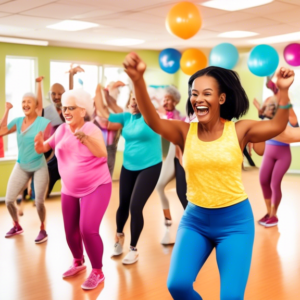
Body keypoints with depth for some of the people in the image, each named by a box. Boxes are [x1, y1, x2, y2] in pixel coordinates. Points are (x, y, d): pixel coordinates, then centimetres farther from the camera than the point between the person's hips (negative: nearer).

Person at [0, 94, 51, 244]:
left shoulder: (44, 122, -13)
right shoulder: (18, 121, 0)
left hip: (39, 167, -4)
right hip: (21, 166, 5)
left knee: (39, 202, -6)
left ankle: (43, 230, 19)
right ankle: (16, 226, 30)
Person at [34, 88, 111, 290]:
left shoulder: (91, 129, -17)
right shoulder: (62, 130, -1)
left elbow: (102, 154, -29)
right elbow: (43, 148, 7)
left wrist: (85, 138, -42)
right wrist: (40, 142, -16)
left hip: (96, 187, -6)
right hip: (70, 190, 6)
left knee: (88, 230, -17)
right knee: (70, 231, 11)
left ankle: (98, 272, 3)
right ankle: (78, 262, 39)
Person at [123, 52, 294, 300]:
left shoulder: (239, 130, -6)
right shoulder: (184, 132, -6)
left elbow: (278, 126, -18)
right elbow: (152, 120, -23)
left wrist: (283, 91, -33)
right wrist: (138, 80, -39)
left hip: (235, 220, -1)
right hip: (195, 219, 1)